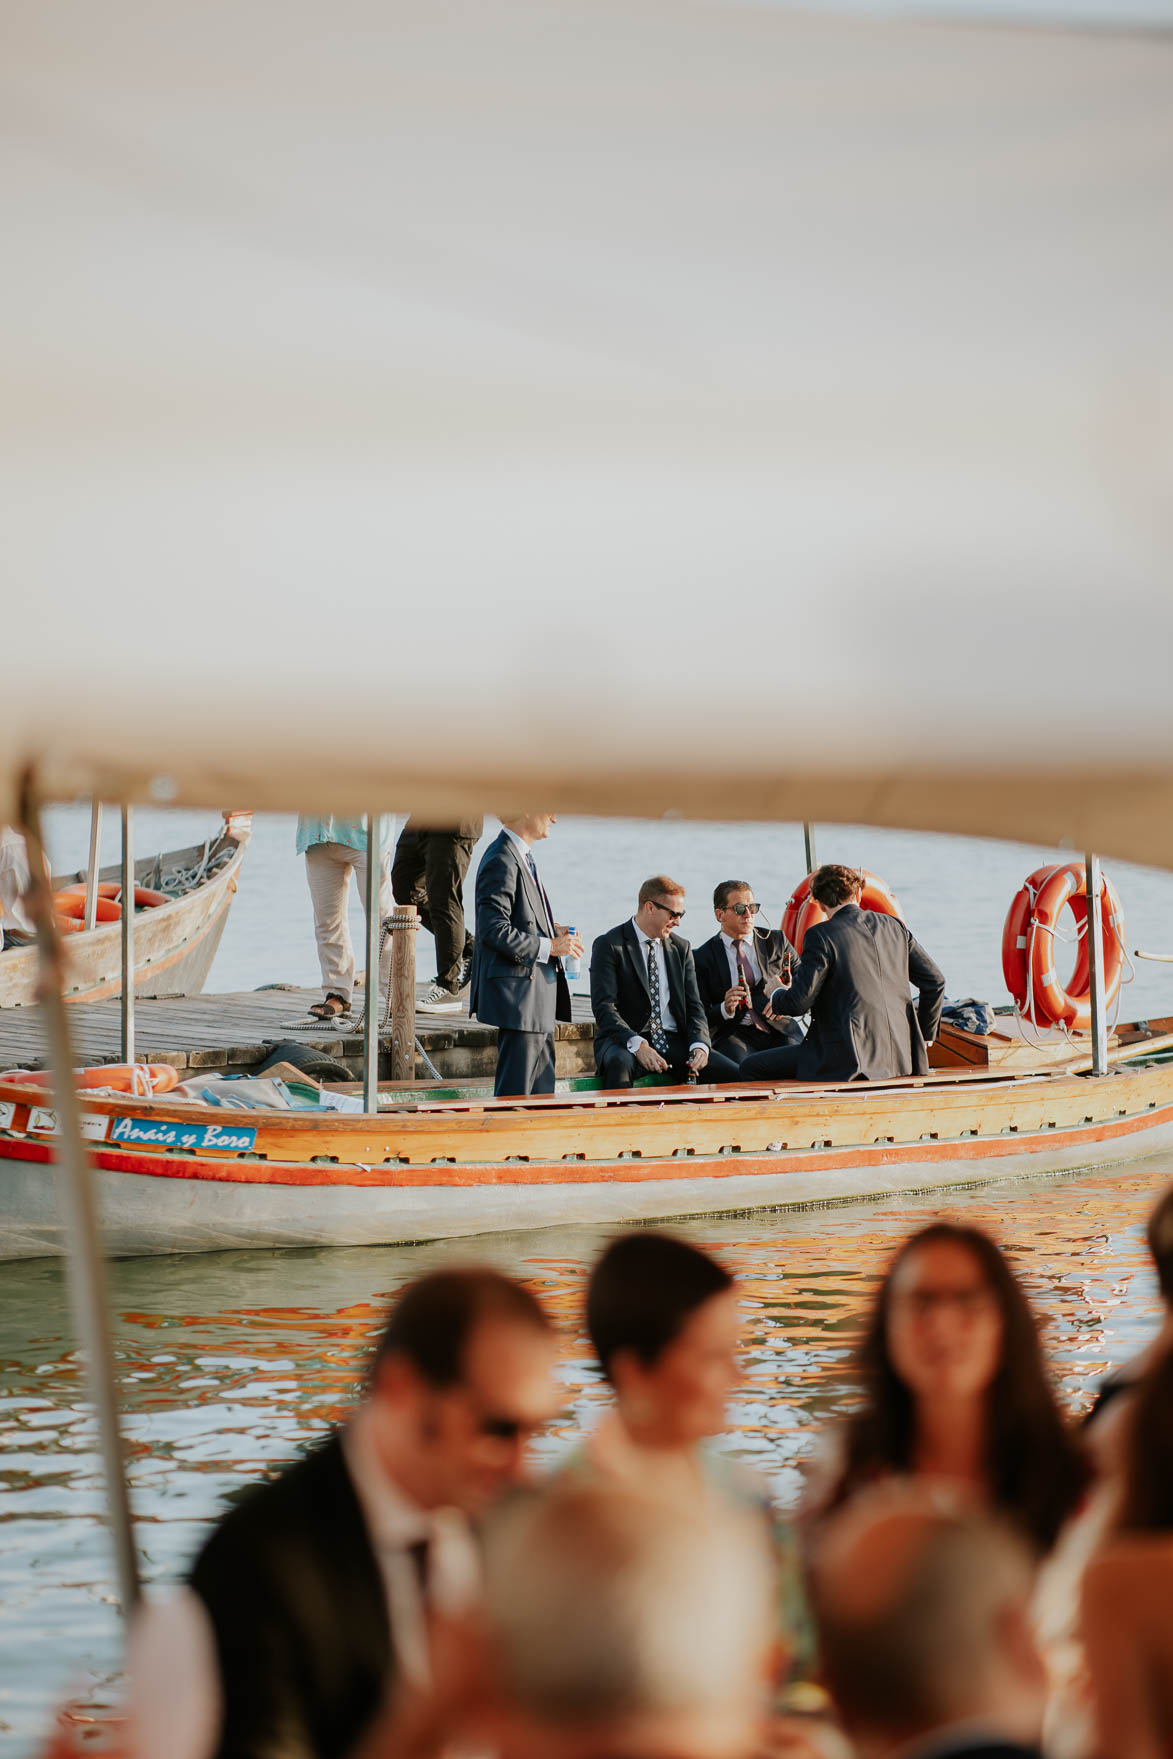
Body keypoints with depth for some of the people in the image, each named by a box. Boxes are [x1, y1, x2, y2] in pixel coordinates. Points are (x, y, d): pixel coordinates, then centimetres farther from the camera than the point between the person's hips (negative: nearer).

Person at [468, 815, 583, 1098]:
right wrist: (549, 946, -18)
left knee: (542, 1088, 13)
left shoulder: (521, 857, 14)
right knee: (516, 1091, -7)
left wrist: (551, 929, 10)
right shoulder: (501, 861, -18)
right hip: (519, 992, -11)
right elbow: (494, 931, -24)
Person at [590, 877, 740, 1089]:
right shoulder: (609, 945, -3)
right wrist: (637, 1045, -29)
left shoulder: (681, 948, 15)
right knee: (619, 1064, -41)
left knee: (733, 1073, -18)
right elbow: (604, 1008, -13)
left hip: (673, 1042, 5)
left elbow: (694, 1006, 11)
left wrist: (699, 1045, -11)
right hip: (625, 1041, -5)